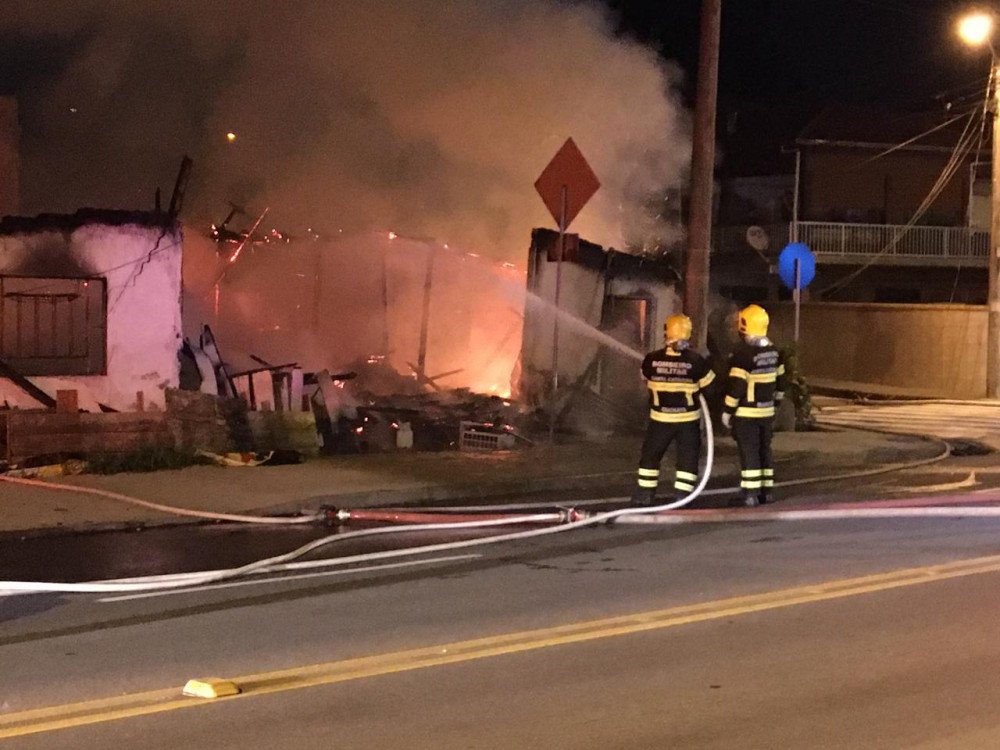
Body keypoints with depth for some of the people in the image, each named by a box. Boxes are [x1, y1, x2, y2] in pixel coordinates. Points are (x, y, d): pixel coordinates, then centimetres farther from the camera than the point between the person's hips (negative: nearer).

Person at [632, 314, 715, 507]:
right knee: (688, 458, 9)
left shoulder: (652, 359, -10)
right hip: (688, 419, -1)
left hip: (660, 418, 1)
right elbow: (710, 387, -2)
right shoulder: (695, 360, -13)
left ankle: (644, 496, 17)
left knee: (650, 455, 15)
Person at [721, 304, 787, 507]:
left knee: (749, 453, -4)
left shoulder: (744, 353, -18)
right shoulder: (773, 351, 7)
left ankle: (751, 494, -4)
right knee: (764, 451, 15)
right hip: (767, 412, 7)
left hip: (746, 413, -7)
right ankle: (766, 491, 21)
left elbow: (736, 386, -19)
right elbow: (780, 381, 15)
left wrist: (727, 411, -10)